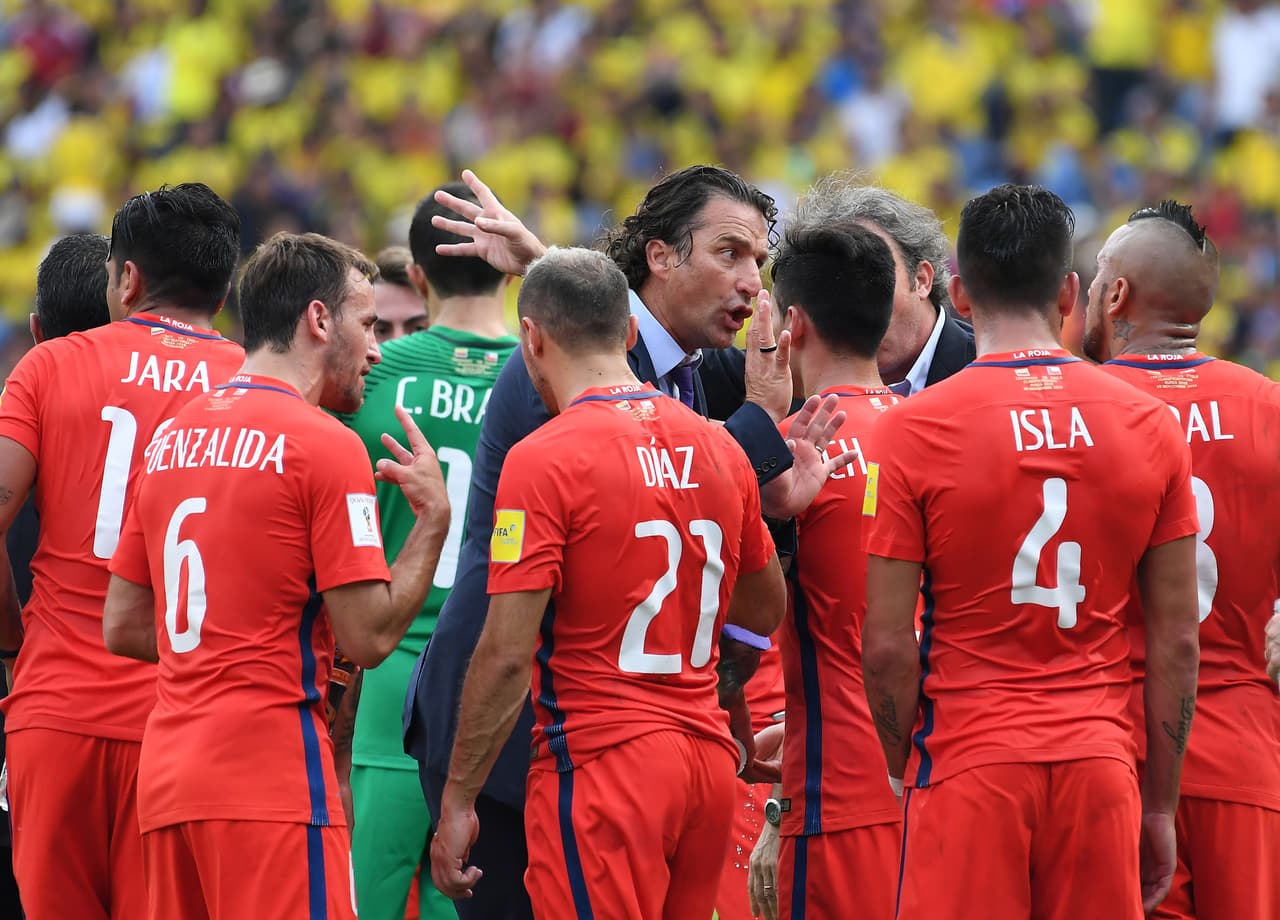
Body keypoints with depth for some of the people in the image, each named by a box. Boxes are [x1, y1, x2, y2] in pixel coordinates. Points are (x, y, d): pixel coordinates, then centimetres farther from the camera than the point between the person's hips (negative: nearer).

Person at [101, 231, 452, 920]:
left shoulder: (174, 439, 15)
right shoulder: (325, 445, -8)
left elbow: (122, 629, 18)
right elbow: (369, 637, -10)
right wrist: (434, 518, 1)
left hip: (166, 782, 8)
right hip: (273, 783, -8)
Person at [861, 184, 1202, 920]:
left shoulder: (914, 431, -5)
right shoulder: (1151, 427, 3)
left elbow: (888, 647, -6)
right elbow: (1177, 643, 6)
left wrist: (906, 771, 8)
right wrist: (1161, 805, 13)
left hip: (970, 764, -2)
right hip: (1100, 763, 2)